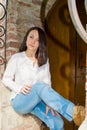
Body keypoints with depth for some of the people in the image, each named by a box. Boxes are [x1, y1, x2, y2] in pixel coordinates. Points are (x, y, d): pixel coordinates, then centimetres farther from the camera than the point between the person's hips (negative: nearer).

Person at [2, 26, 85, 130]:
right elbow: (6, 79, 3)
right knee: (40, 86, -36)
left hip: (37, 101, 4)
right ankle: (75, 113, -50)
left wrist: (48, 102, -16)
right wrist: (19, 88, -17)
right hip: (19, 101, -3)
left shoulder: (44, 61, 10)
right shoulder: (16, 58, 1)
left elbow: (47, 82, 1)